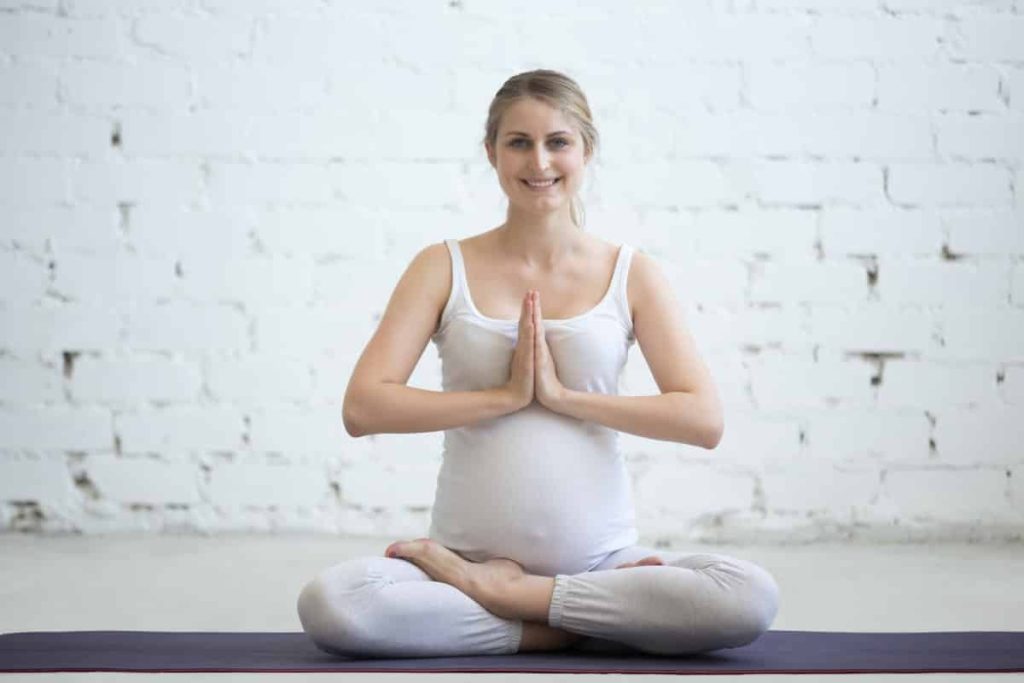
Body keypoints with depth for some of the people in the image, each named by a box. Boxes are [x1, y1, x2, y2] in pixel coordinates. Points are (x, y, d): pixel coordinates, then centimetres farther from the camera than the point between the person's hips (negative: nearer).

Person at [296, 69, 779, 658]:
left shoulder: (632, 274, 5)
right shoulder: (445, 267, 4)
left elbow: (704, 419, -5)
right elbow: (363, 408, -5)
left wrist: (561, 394, -10)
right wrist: (505, 394, -11)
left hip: (601, 557, 1)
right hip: (467, 556, 0)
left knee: (752, 598, -28)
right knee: (328, 604, -30)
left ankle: (509, 593, -14)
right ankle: (580, 624, -15)